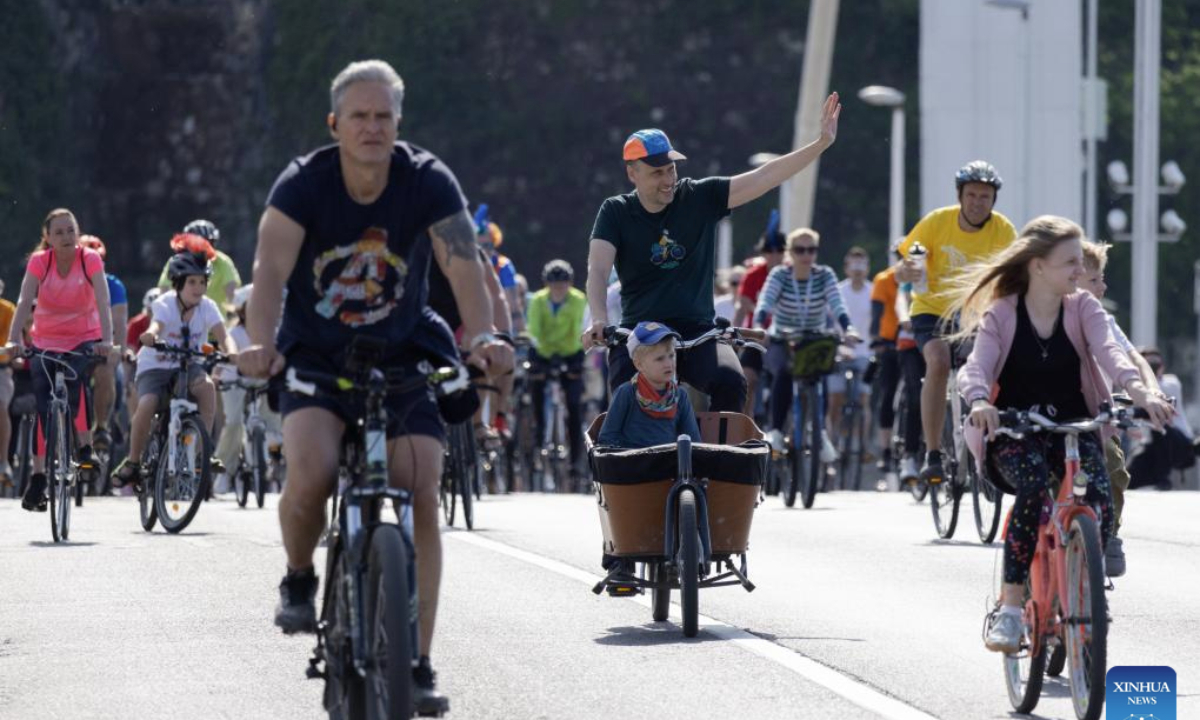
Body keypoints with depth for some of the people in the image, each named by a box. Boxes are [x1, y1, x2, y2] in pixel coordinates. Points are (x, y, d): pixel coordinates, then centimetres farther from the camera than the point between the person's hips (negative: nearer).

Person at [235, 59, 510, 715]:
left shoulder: (428, 182, -11)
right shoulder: (303, 183, -13)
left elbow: (464, 266, -22)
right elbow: (271, 270, -25)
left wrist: (483, 336, -42)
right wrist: (261, 343, -45)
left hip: (402, 358, 1)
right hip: (315, 359, -1)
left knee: (421, 498, -11)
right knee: (311, 475, -27)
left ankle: (417, 664, -5)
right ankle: (298, 580, 4)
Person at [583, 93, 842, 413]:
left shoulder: (699, 198, 3)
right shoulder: (616, 212, 0)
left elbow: (762, 179, -3)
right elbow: (597, 269, -13)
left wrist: (822, 143, -13)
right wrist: (599, 320, -33)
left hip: (697, 333, 1)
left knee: (730, 381, -29)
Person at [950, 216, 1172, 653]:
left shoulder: (1084, 309, 2)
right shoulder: (1001, 315, -2)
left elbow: (1108, 353, -16)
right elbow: (976, 367, -17)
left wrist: (1140, 391, -37)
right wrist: (979, 402, -41)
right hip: (1014, 432, -2)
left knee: (1099, 497, -27)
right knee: (1033, 489, -34)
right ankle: (1010, 608, -28)